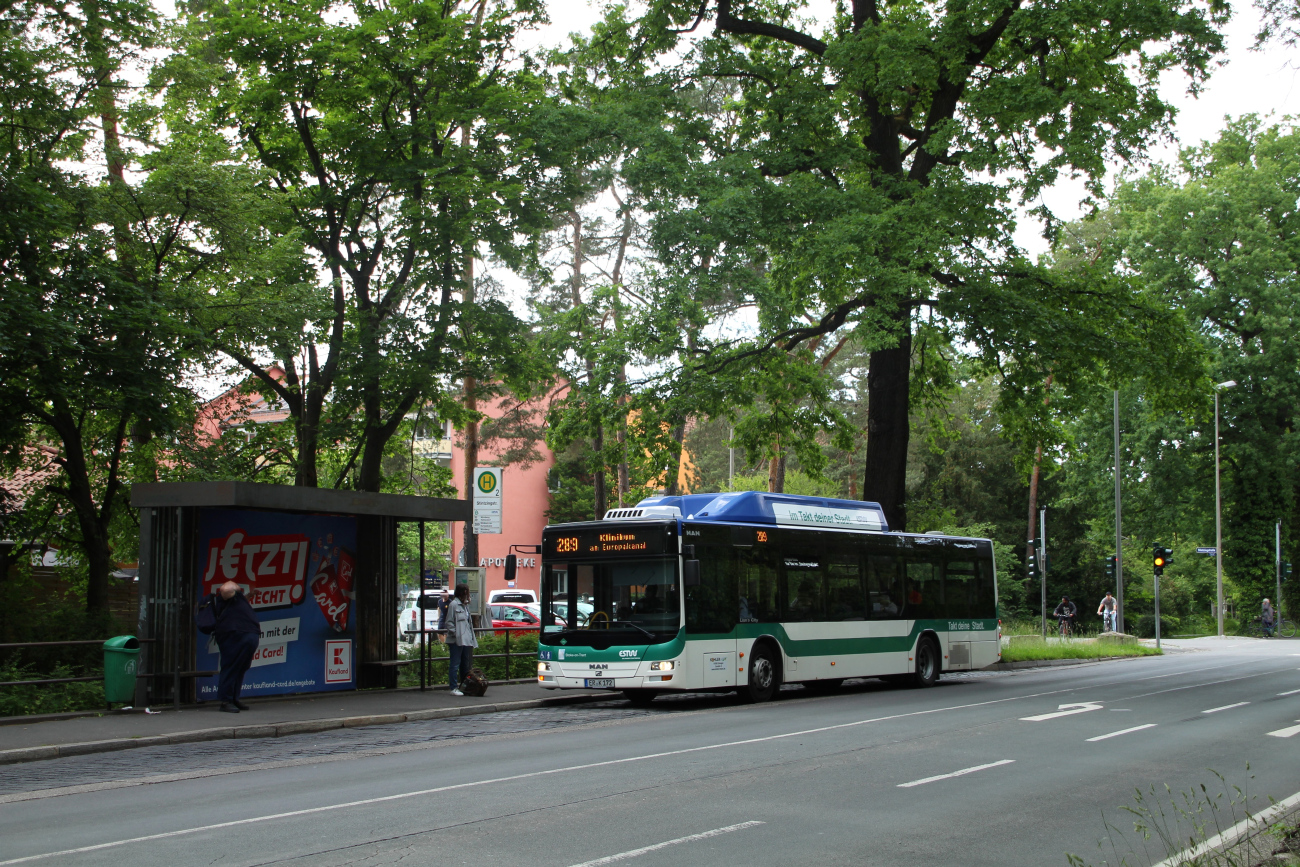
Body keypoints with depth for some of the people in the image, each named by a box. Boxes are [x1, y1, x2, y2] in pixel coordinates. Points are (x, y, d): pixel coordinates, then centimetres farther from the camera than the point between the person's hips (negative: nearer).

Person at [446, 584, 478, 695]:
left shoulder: (465, 605, 16)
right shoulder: (454, 604, -10)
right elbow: (449, 622, -11)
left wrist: (471, 638, 13)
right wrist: (455, 634, -18)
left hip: (465, 639, 9)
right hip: (456, 640, -9)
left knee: (465, 664, 13)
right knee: (455, 664, -5)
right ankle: (454, 688, -3)